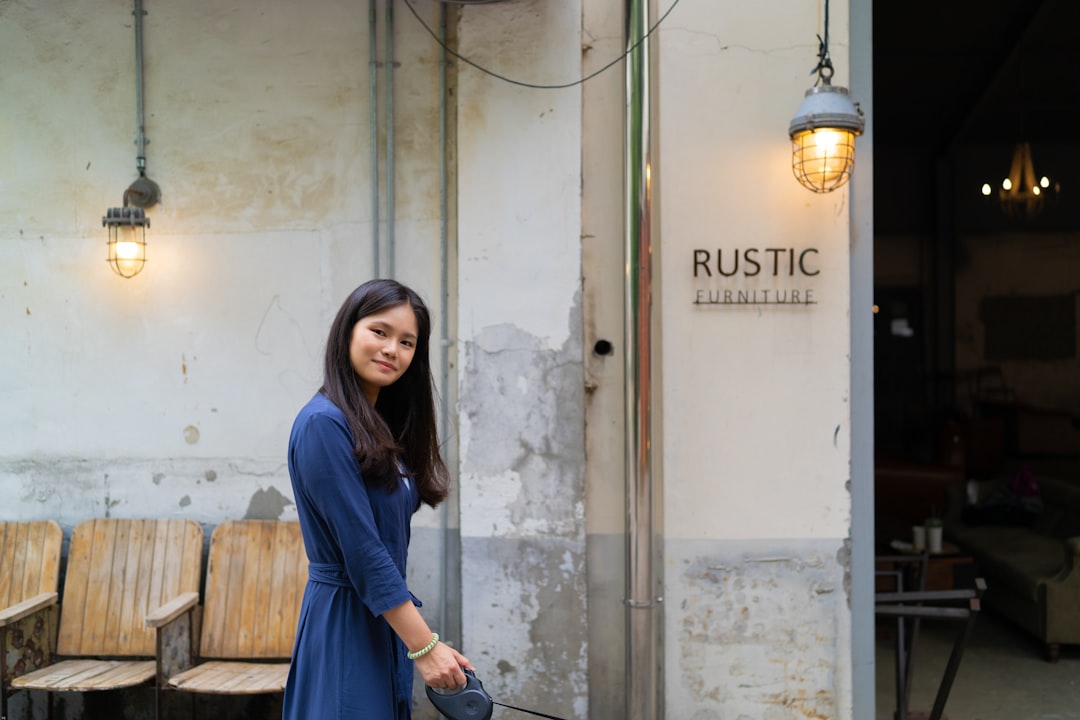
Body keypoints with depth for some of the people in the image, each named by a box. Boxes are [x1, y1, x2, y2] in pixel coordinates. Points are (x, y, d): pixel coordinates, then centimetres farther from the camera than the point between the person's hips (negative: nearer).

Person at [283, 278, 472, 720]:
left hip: (385, 623, 9)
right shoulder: (324, 424, -15)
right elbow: (362, 551, -20)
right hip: (345, 625, -9)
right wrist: (425, 646, -21)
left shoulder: (386, 428, 12)